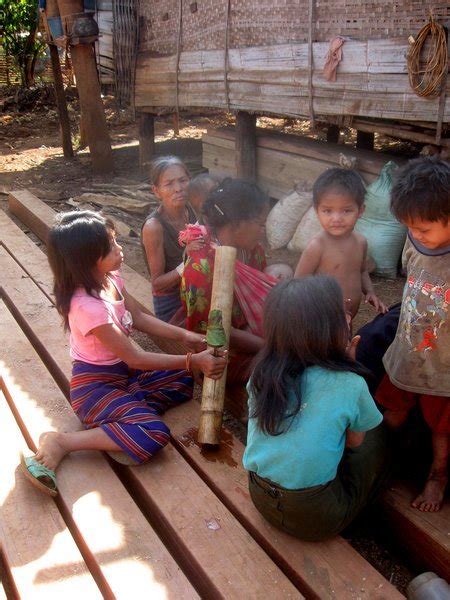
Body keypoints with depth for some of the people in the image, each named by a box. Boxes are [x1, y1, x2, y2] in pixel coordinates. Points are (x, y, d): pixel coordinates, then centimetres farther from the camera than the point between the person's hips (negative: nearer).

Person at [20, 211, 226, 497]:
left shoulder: (110, 278, -4)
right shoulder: (88, 307, -30)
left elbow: (139, 318, 9)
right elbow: (135, 358, -25)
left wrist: (185, 336, -2)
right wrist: (192, 361, -22)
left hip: (122, 371, 9)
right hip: (95, 384, -9)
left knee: (183, 380, 7)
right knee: (154, 434, -26)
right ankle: (60, 443, -15)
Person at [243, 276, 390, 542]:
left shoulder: (263, 371, -8)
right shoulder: (350, 385, -20)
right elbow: (355, 441, 0)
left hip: (261, 497, 5)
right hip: (315, 518, -5)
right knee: (377, 434, 15)